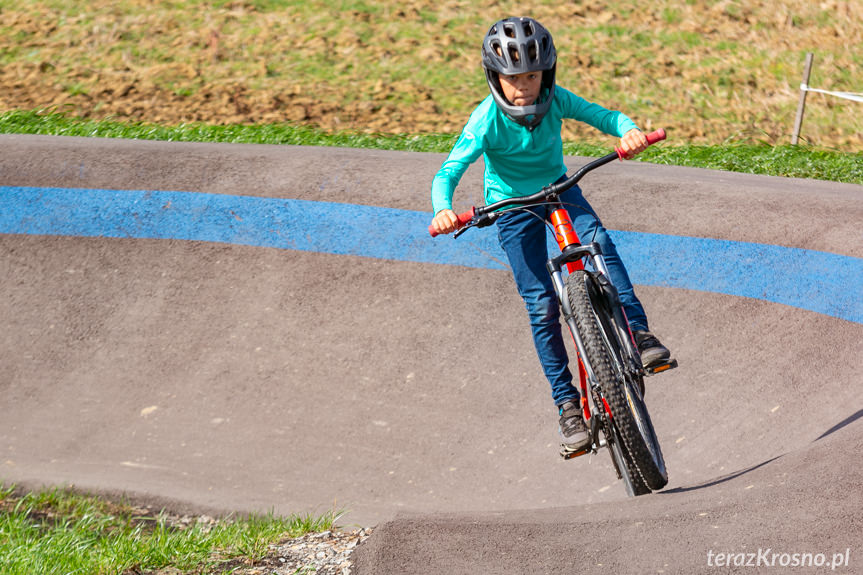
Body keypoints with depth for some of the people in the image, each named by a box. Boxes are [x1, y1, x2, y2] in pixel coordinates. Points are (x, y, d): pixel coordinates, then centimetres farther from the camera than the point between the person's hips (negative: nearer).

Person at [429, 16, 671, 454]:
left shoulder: (555, 100, -18)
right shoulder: (487, 121, -25)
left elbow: (601, 115, -20)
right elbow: (449, 171, -28)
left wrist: (629, 130, -43)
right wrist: (443, 209, -47)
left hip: (557, 189, 2)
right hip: (512, 207, -2)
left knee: (598, 241, -29)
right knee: (541, 304, -8)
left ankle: (639, 333, -27)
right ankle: (566, 403, -1)